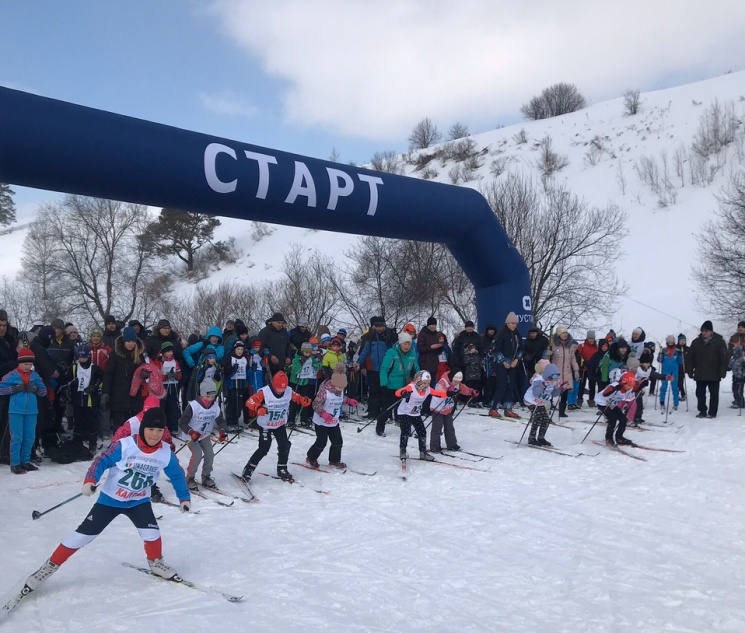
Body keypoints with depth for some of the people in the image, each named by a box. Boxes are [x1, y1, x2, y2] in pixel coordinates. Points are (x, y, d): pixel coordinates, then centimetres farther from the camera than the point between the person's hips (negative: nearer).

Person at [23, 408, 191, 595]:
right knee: (83, 535, 0)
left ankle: (156, 563, 14)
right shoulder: (125, 445, -24)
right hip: (110, 499, -2)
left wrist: (184, 497, 7)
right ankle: (49, 566, 17)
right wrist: (90, 480, -35)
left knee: (151, 532, -16)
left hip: (139, 501, 2)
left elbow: (176, 474, 1)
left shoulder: (166, 453, -14)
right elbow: (102, 461, -18)